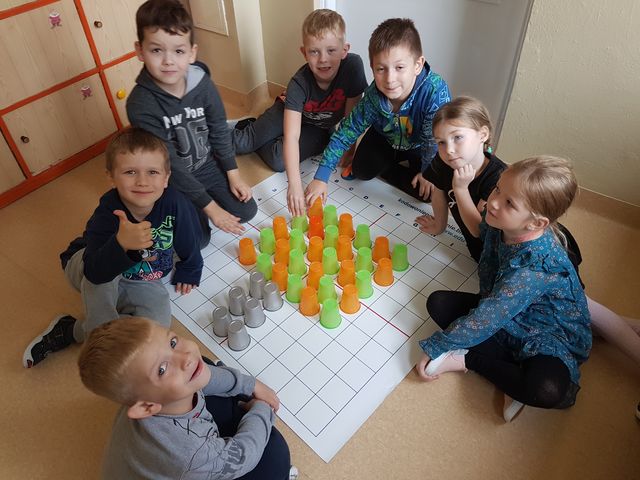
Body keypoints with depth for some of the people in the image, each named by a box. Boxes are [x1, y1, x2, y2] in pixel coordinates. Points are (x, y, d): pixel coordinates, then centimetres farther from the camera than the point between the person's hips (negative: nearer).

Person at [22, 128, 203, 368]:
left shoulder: (174, 202, -29)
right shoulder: (108, 212, -34)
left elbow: (190, 238, -7)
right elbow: (96, 272, -44)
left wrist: (189, 271, 8)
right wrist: (121, 243, -63)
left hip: (141, 281, 3)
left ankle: (72, 331, -2)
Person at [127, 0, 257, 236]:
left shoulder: (202, 84, -16)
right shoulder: (140, 104, -27)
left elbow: (219, 130, 0)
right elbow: (170, 166, -24)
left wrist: (233, 174, -2)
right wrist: (211, 207, -22)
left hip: (207, 165, 4)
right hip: (173, 180, -4)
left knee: (246, 210, -1)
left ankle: (192, 207, 22)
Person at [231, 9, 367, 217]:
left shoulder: (353, 66, -33)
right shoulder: (299, 83, -35)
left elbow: (351, 118, -20)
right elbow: (291, 137, -44)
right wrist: (294, 185, -53)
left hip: (322, 129, 1)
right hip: (290, 112, 0)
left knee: (278, 160, -18)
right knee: (240, 144, -11)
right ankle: (246, 128, 24)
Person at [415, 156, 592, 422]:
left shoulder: (536, 265, -34)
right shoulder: (499, 223, -14)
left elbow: (487, 318, -30)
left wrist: (434, 347, -22)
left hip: (546, 336, -8)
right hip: (504, 313, 8)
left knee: (546, 390, -37)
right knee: (438, 302, -9)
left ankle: (464, 359, -13)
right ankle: (516, 376, -10)